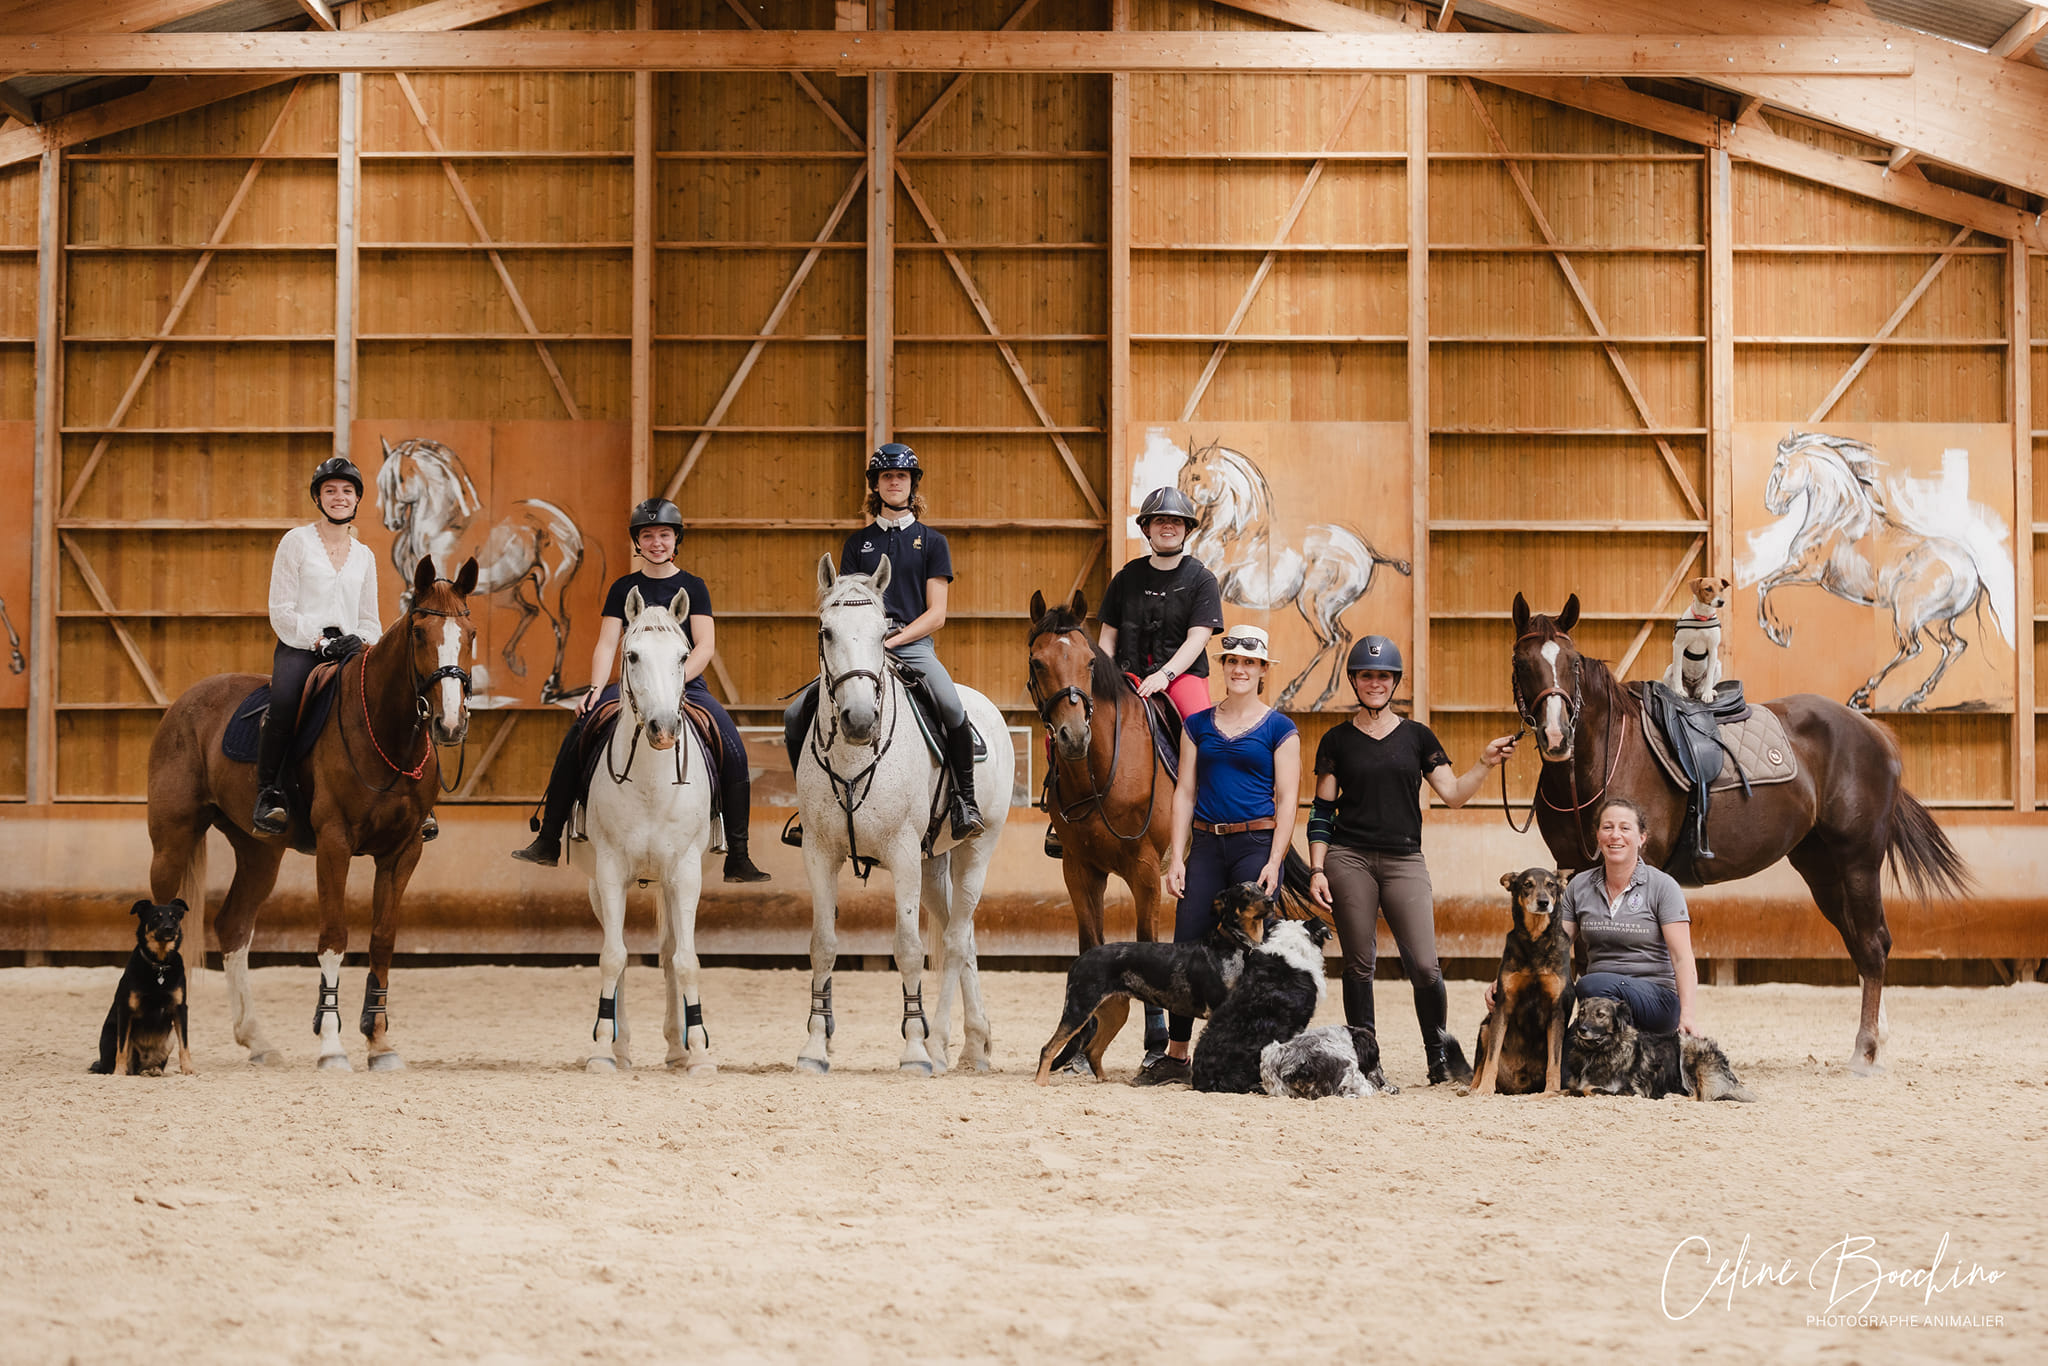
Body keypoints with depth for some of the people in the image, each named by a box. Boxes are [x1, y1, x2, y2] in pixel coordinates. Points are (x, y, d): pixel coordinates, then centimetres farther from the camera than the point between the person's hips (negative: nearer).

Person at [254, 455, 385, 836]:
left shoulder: (364, 555, 18)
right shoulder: (296, 542, 5)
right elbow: (281, 611, -1)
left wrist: (360, 642, -3)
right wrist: (322, 641, -13)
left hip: (348, 649, 4)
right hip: (299, 647, -4)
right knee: (285, 701, -36)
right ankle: (268, 795, -29)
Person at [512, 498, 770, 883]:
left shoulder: (693, 587, 6)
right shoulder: (624, 589, 11)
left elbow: (705, 646, -2)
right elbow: (606, 645, 5)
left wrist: (676, 680, -19)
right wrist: (595, 689, -12)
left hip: (686, 683, -1)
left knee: (733, 748, -25)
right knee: (578, 733, -23)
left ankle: (737, 857, -19)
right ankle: (547, 842, -15)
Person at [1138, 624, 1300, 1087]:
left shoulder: (1280, 730, 2)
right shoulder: (1198, 725, 11)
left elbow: (1286, 800, -2)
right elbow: (1185, 792, 10)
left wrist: (1273, 863, -11)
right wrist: (1176, 857, 1)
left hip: (1256, 844, -3)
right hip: (1206, 845, 3)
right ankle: (1175, 1056, 10)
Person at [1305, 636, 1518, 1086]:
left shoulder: (1417, 736, 10)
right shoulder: (1338, 740, 7)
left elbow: (1453, 794, 7)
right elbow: (1322, 812, 7)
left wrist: (1485, 763, -8)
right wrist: (1317, 870, -1)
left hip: (1404, 862, 0)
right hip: (1349, 860, 0)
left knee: (1424, 965, -9)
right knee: (1359, 964, -1)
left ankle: (1441, 1058, 4)